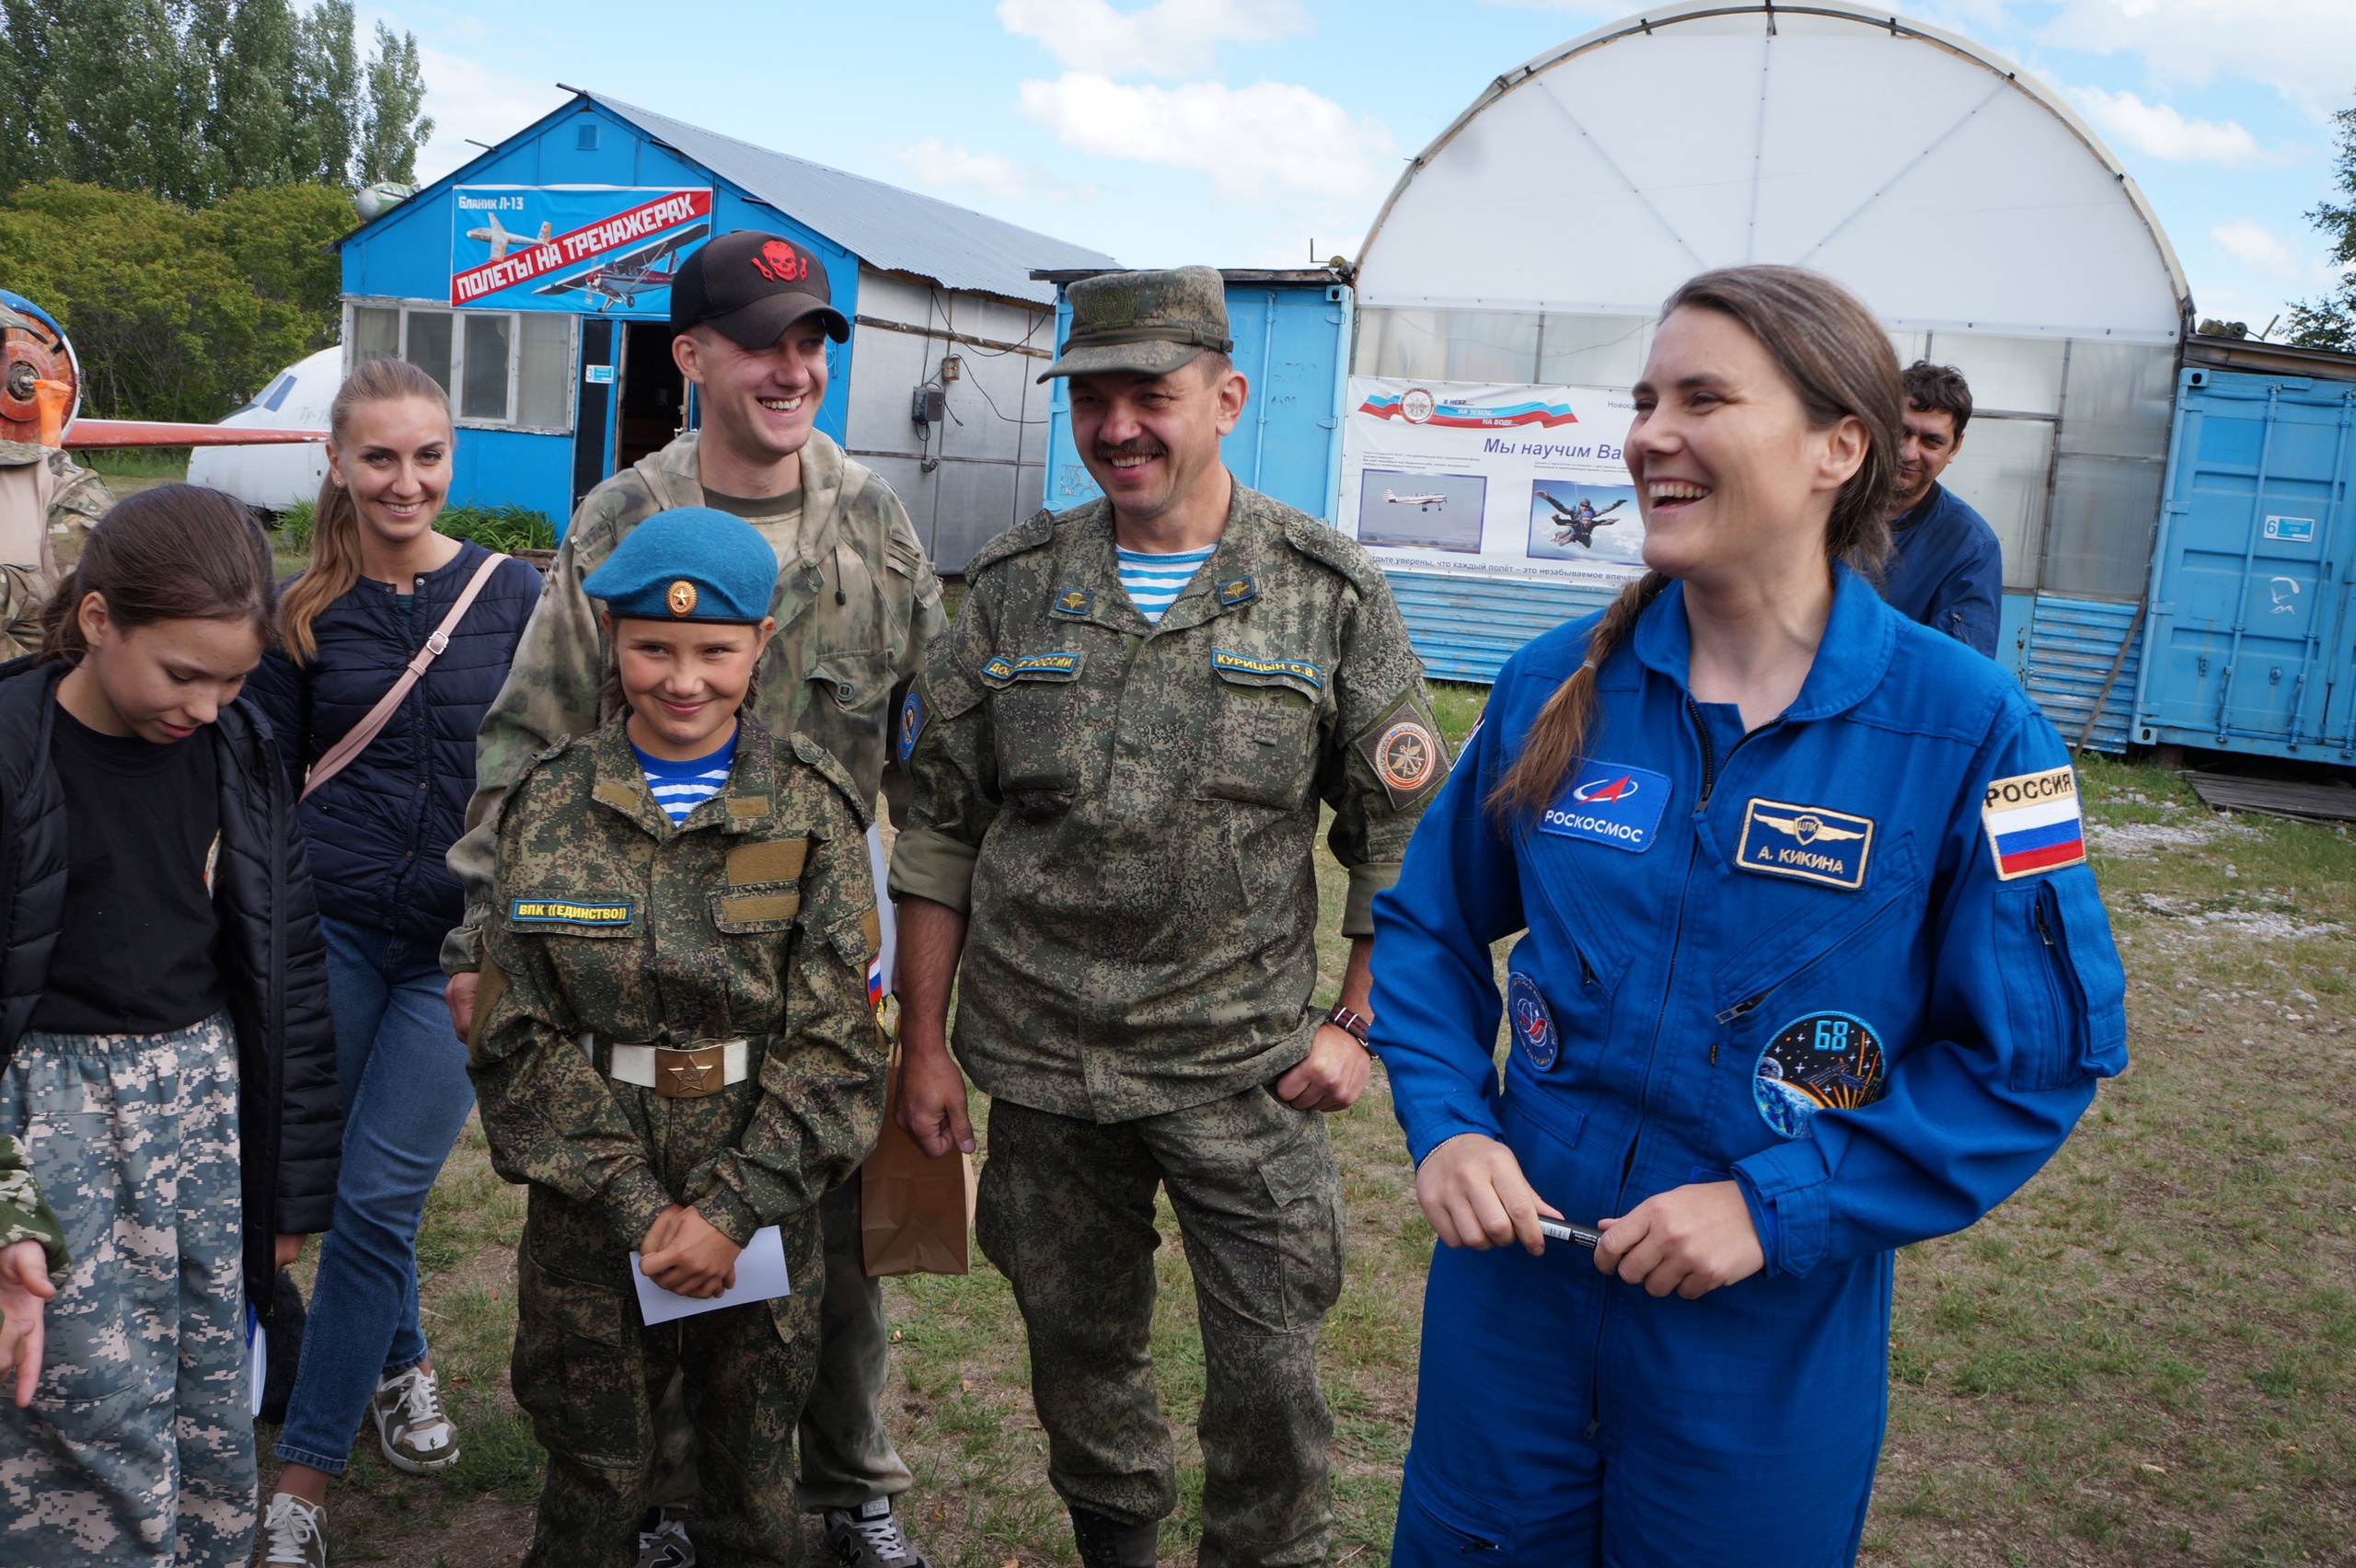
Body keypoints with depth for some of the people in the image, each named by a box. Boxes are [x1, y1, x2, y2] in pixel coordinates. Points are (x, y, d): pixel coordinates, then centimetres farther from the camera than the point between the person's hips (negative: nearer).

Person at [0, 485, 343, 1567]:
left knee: (215, 1422, 9)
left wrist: (292, 1181, 11)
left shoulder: (238, 753, 2)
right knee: (94, 1440, -1)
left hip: (207, 1101, 4)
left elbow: (287, 970, 9)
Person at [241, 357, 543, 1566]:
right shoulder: (304, 612, 2)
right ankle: (401, 1365, 37)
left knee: (376, 1195, -3)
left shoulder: (512, 594, -2)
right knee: (346, 1187, 11)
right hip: (332, 931, 2)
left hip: (464, 944, -2)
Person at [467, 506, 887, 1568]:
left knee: (754, 1482, 13)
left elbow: (833, 1041, -7)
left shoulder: (811, 810, -4)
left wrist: (731, 1208, -13)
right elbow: (520, 1034, -4)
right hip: (587, 1208, 1)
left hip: (760, 1210, 0)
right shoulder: (551, 806, -1)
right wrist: (634, 1201, -11)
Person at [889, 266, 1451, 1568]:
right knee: (1077, 1342, 17)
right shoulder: (1013, 586, 2)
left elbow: (1404, 830, 1)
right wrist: (923, 1042, 5)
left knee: (1270, 1374, 2)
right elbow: (940, 825, 6)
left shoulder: (1330, 593, -4)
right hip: (1041, 1064, 3)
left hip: (1248, 1067, -2)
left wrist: (1359, 1024, -5)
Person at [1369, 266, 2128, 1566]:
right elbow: (1430, 923, 7)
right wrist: (1446, 1123, -9)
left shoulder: (1967, 728, -13)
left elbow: (2042, 1052, -10)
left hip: (1773, 1348, -2)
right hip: (1511, 1284, 3)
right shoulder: (1556, 686, -4)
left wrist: (1782, 1207, -17)